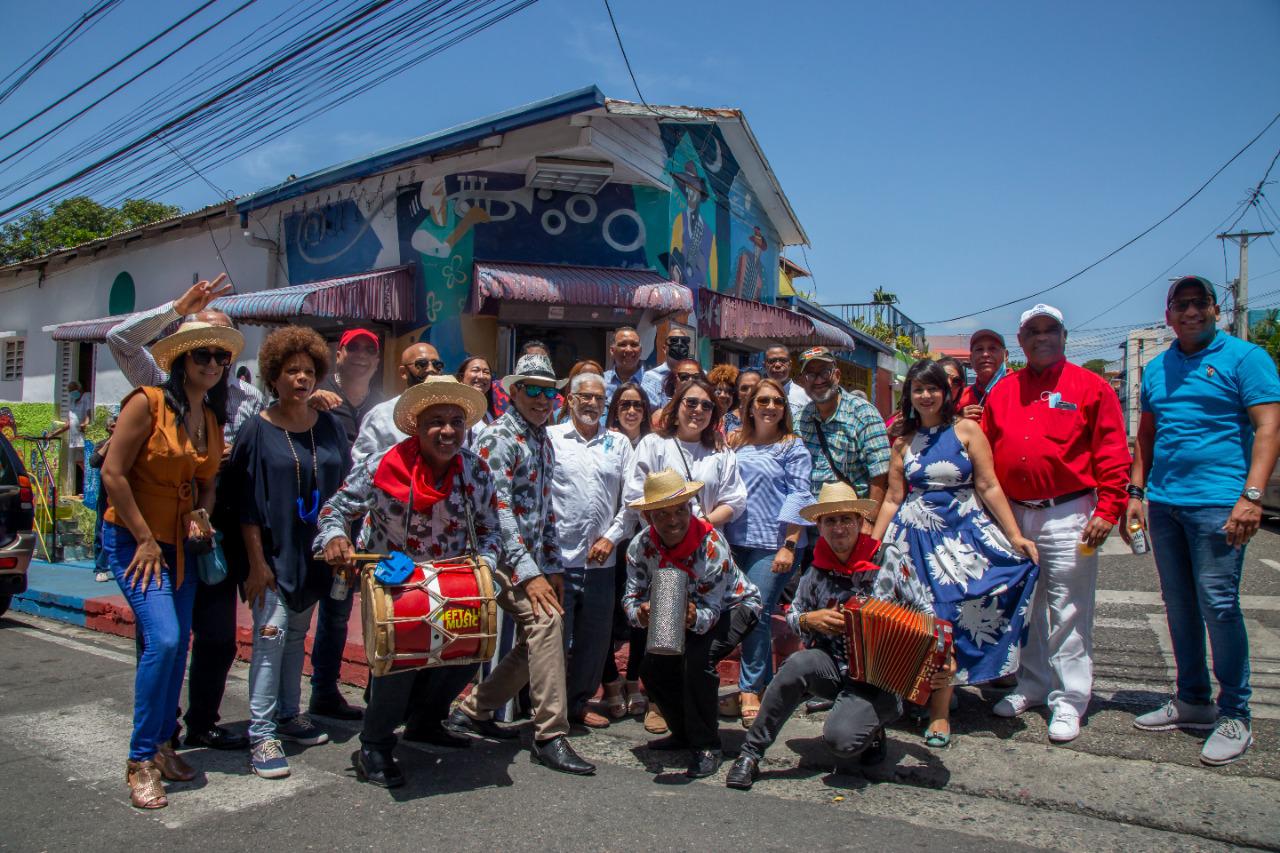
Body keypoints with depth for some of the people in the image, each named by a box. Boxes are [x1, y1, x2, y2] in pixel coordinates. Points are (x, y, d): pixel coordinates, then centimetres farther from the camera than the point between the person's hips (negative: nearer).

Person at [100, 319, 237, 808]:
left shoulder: (213, 418, 7)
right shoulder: (148, 402, -13)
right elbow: (112, 473, -15)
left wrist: (201, 514, -6)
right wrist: (145, 539, -15)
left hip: (180, 543, 7)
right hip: (133, 538, -7)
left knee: (177, 645, 9)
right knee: (163, 639, -17)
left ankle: (162, 744, 25)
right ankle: (140, 762, -3)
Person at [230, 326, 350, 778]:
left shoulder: (329, 427, 5)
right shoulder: (258, 430, -7)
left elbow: (343, 489, 10)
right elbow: (247, 503, -9)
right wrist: (256, 562, -13)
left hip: (316, 550, 5)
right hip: (274, 552, -4)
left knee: (298, 632, 15)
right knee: (271, 632, -7)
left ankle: (289, 715, 28)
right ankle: (261, 734, 0)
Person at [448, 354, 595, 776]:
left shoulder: (543, 441, 17)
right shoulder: (499, 437, -10)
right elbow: (498, 509, -18)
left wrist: (553, 566, 15)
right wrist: (529, 573, -22)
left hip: (533, 556, 9)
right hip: (503, 555, -9)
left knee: (536, 638, 8)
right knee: (545, 620, -24)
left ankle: (473, 710, 24)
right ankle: (550, 735, -17)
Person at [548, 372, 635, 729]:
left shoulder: (619, 443, 11)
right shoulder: (550, 438, 1)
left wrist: (612, 537, 0)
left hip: (602, 561, 4)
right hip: (557, 557, -3)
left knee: (595, 639, 12)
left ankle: (578, 702, 29)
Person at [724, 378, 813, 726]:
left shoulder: (792, 447, 2)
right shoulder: (736, 444, 14)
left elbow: (799, 498, -5)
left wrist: (789, 546, -12)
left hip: (773, 544, -4)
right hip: (737, 541, 5)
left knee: (757, 612, -10)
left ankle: (750, 689, 1)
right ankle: (765, 683, 22)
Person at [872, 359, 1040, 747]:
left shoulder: (966, 430, 1)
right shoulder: (903, 441, 9)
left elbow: (989, 487, -2)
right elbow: (893, 499, 9)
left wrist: (1015, 536, -7)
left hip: (963, 533, -2)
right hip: (916, 536, 2)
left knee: (948, 616, -6)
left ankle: (940, 712, 3)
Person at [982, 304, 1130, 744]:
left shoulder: (1091, 387, 0)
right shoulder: (1001, 392, 11)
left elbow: (1113, 455, -3)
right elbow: (986, 455, 12)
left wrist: (1107, 510, -11)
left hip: (1068, 515, -4)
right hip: (1013, 514, 5)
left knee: (1068, 612, -2)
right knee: (1022, 606, 13)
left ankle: (1068, 701, 8)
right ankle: (1031, 686, 27)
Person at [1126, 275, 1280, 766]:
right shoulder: (1156, 369, 15)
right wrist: (1135, 493, 12)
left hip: (1216, 503, -6)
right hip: (1163, 503, 6)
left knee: (1218, 605, -7)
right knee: (1179, 606, 11)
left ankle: (1235, 716, 5)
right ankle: (1192, 701, 24)